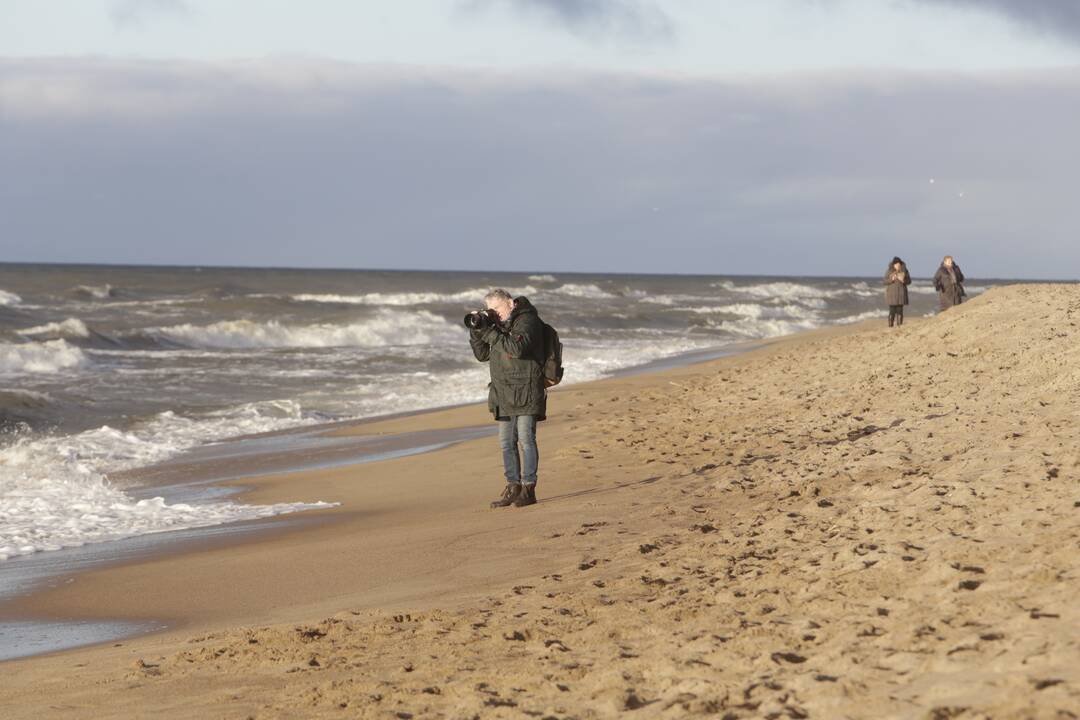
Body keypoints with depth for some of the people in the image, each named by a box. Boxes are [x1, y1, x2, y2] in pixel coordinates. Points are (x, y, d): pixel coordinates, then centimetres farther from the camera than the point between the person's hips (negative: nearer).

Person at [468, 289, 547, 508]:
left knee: (526, 439, -9)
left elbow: (517, 348, -23)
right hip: (504, 394, 8)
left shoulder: (527, 321, -7)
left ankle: (528, 488, -9)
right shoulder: (500, 325, 17)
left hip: (525, 391, -8)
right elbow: (482, 355, 18)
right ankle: (513, 487, 11)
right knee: (506, 443, 6)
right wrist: (477, 331, 3)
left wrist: (490, 333, -21)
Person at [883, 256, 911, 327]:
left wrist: (903, 281, -14)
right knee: (892, 311, -5)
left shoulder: (904, 271, 3)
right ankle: (890, 326, 0)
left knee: (900, 311, -2)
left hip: (901, 294, 1)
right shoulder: (889, 271, 0)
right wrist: (891, 279, -18)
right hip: (891, 294, -1)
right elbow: (885, 281, -1)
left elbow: (909, 281, 7)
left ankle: (899, 326, 1)